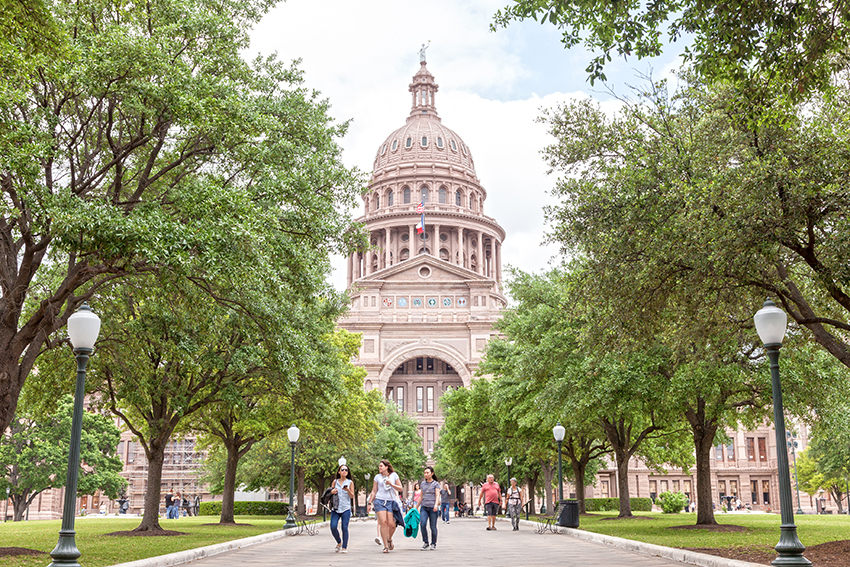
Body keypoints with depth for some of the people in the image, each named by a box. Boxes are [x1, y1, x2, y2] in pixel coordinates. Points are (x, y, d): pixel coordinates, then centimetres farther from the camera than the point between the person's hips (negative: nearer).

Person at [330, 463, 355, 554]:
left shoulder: (350, 482, 6)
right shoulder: (335, 481, 10)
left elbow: (352, 496, 4)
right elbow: (330, 491, 17)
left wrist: (348, 490, -15)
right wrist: (332, 492, -6)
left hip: (346, 509, -2)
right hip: (335, 508, 2)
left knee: (344, 528, -7)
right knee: (333, 527, -9)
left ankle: (344, 547, 5)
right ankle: (339, 542, 16)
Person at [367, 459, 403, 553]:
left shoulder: (394, 475, 8)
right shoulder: (377, 477, 10)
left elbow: (400, 488, 8)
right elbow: (374, 491, 14)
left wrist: (391, 484, -7)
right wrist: (370, 502, 8)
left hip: (391, 502, 0)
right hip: (379, 501, 0)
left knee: (391, 524, -8)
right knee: (383, 523, -12)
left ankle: (389, 540, 23)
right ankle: (386, 546, -6)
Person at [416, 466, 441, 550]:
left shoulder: (436, 484, 2)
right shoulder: (422, 483, 14)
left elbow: (437, 496, -8)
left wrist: (436, 505, -26)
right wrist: (416, 507, 20)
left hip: (433, 508, -3)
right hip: (424, 507, 3)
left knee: (433, 527, -1)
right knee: (422, 524, -16)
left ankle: (433, 543, 17)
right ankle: (425, 543, -4)